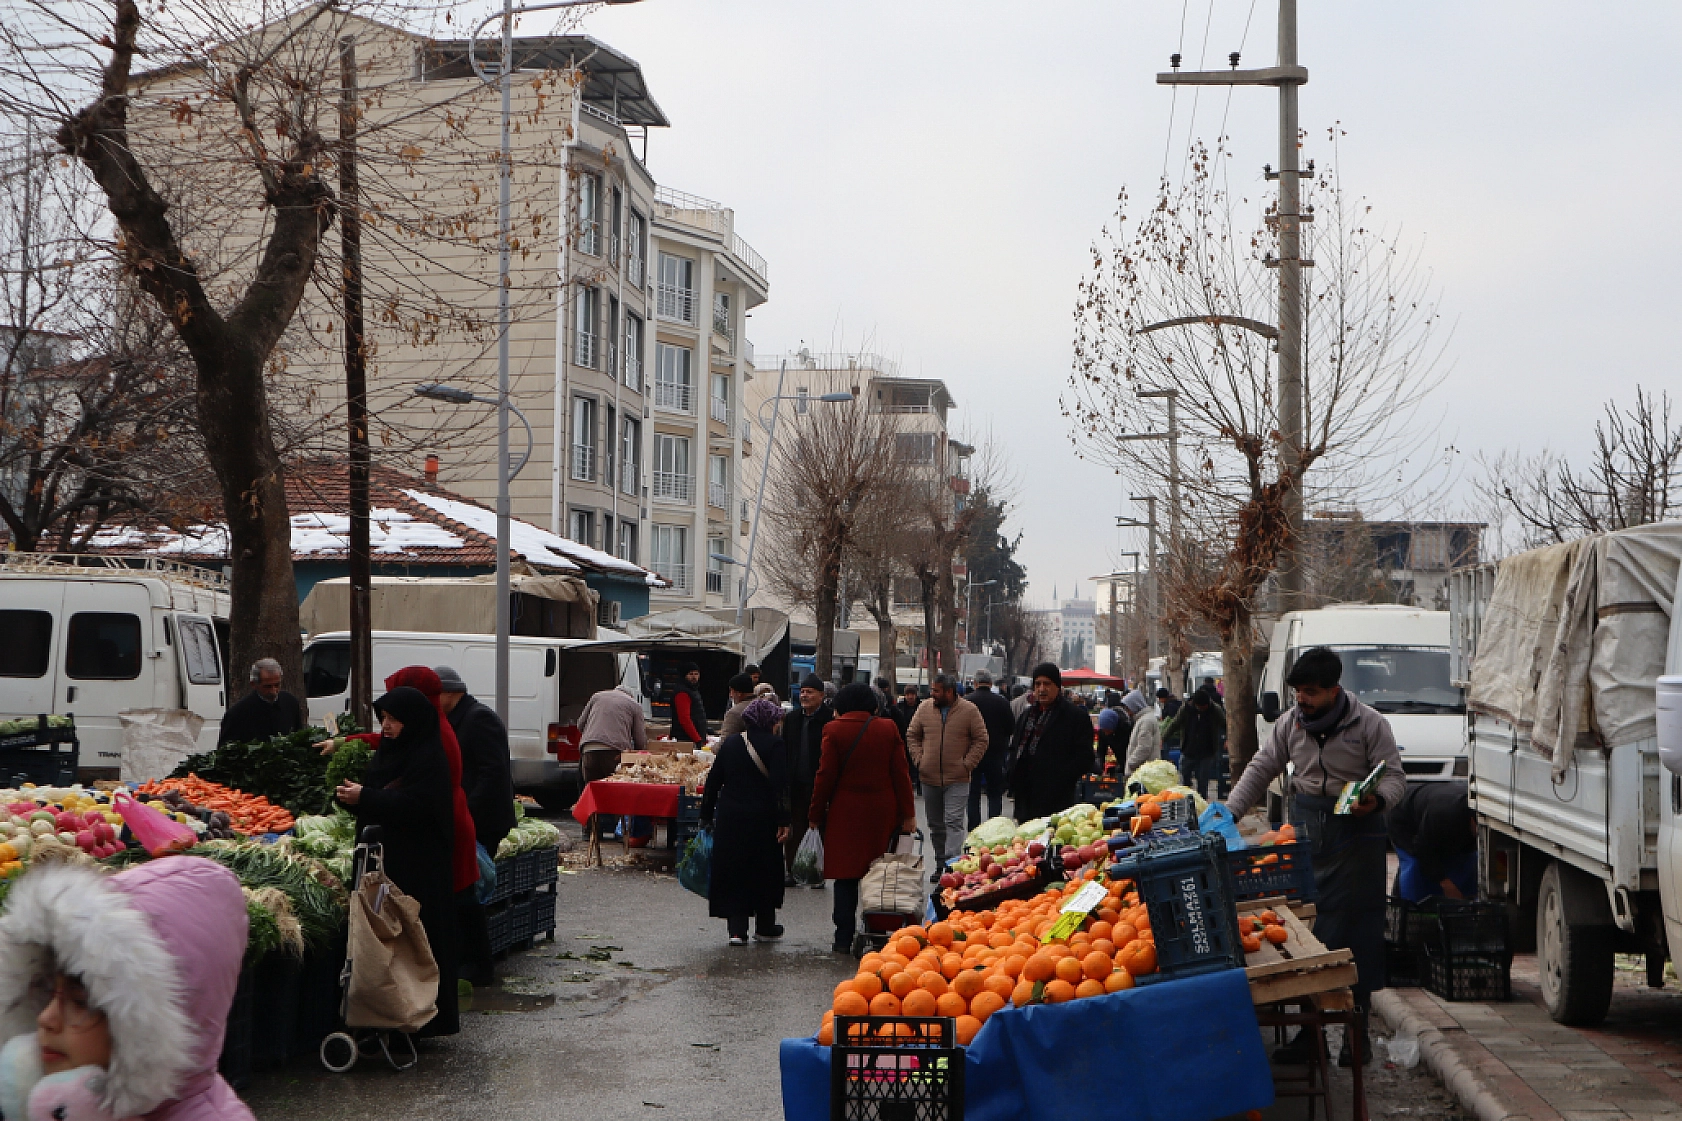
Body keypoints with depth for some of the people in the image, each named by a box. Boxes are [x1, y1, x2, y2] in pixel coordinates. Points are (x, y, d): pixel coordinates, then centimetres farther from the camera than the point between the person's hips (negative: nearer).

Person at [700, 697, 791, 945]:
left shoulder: (730, 743, 7)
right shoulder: (774, 744, -7)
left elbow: (713, 780, 8)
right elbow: (780, 784, -15)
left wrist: (707, 815, 15)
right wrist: (783, 821, -14)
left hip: (730, 818, 3)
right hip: (762, 819, -3)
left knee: (733, 871, 8)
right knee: (765, 871, 12)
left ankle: (737, 929, 1)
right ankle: (765, 927, 22)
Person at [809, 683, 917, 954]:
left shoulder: (835, 730, -6)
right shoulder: (888, 729, 2)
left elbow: (826, 776, -7)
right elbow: (901, 773, 1)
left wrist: (816, 813, 1)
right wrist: (907, 814, 5)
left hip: (845, 812, -2)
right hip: (882, 810, 2)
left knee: (845, 876, 3)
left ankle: (844, 939, 2)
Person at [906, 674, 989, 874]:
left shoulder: (969, 710, -4)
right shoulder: (925, 708, 5)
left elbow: (981, 740, 0)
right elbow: (912, 736, 14)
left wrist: (967, 764, -8)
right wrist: (918, 759, 2)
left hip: (957, 780, -4)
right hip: (929, 778, 4)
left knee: (953, 823, -13)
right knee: (935, 825, 12)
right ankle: (940, 865, 23)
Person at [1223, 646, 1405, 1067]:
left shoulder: (1369, 725, -5)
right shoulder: (1290, 723, 7)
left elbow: (1395, 776, -4)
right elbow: (1261, 770, 13)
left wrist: (1376, 800, -25)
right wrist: (1228, 812, 6)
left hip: (1356, 831, -4)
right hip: (1305, 830, 4)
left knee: (1355, 926, -3)